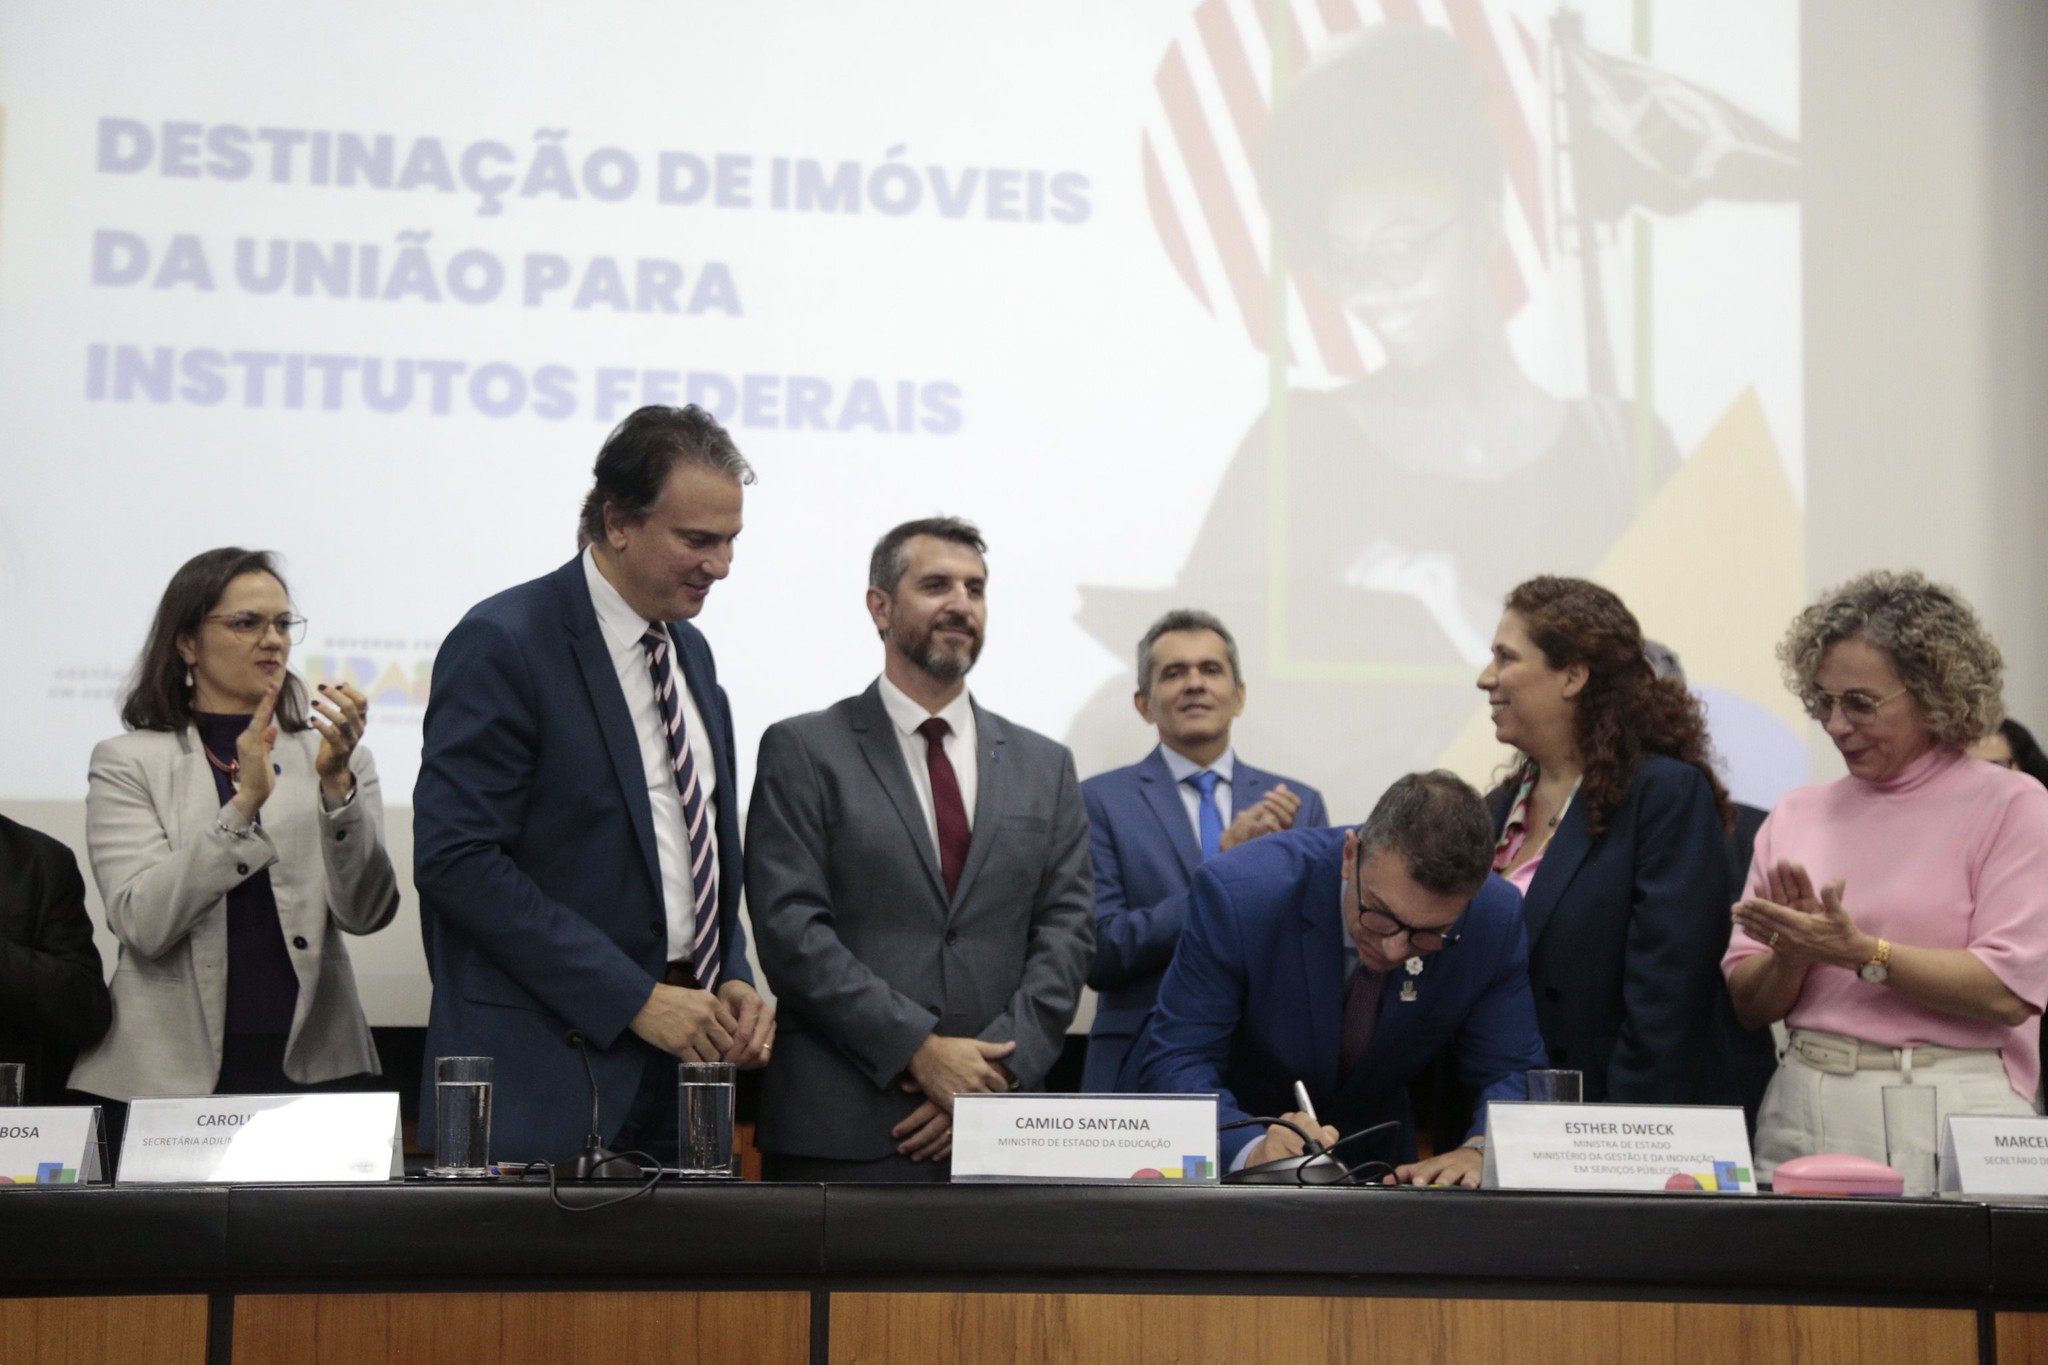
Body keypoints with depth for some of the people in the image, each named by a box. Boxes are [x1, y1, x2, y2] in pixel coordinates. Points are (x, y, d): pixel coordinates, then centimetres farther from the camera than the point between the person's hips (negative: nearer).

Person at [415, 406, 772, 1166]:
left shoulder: (690, 652, 15)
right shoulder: (504, 643, -10)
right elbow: (456, 859, -17)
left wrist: (734, 978, 4)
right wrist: (634, 997, -17)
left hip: (679, 1058, 7)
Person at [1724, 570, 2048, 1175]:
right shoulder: (1797, 815, 13)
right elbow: (1748, 1002, 12)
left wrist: (1859, 952, -14)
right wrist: (1792, 956, -8)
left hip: (1950, 1117, -3)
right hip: (1804, 1112, 4)